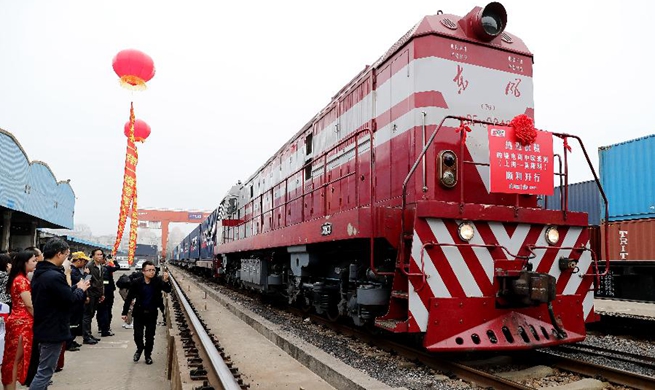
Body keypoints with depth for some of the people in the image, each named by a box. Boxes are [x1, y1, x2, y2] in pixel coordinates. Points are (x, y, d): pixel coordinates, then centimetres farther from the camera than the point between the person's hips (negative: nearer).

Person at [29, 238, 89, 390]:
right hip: (53, 330, -10)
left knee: (43, 370, 22)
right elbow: (71, 299, -21)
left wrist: (75, 287, 8)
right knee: (44, 372, -1)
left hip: (43, 327, 10)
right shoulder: (54, 276, -25)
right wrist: (81, 289, -3)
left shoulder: (39, 273, 7)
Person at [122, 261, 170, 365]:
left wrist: (166, 281, -42)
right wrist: (124, 312, -5)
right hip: (139, 313, 0)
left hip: (152, 314, 0)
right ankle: (140, 349, 36)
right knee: (138, 335, 5)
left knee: (150, 337, 8)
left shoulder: (158, 281, -11)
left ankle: (148, 355, 29)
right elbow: (129, 298, -5)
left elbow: (168, 290, -22)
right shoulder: (137, 283, -11)